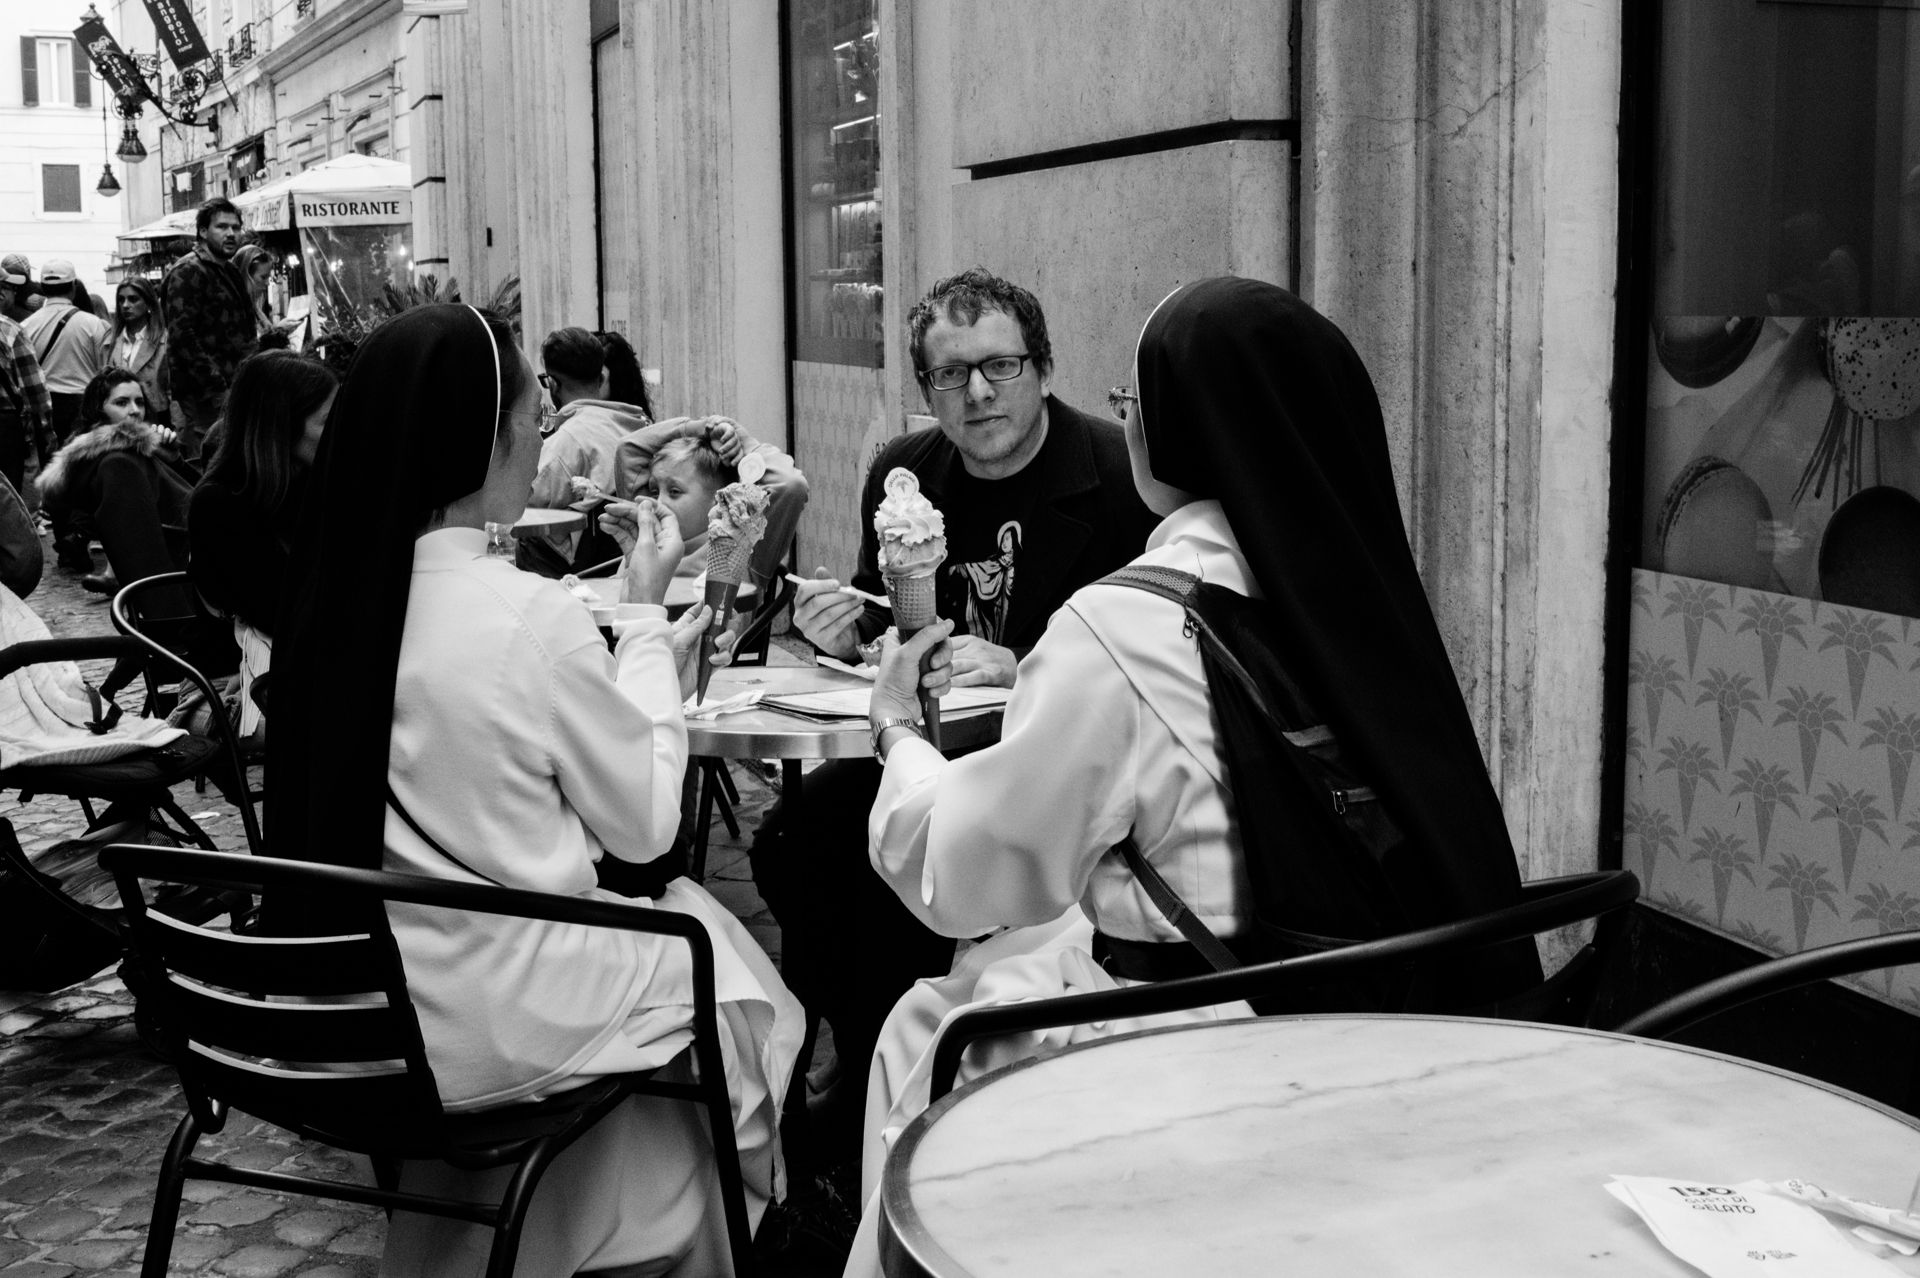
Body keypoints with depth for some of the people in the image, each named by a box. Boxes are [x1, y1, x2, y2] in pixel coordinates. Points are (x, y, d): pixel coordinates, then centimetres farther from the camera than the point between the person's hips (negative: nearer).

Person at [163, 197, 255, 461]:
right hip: (204, 391, -9)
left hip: (233, 386, 9)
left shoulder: (229, 271, 21)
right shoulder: (188, 272, -9)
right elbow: (181, 334, -18)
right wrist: (215, 385, -22)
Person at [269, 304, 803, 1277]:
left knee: (649, 909, 25)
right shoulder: (533, 617, -23)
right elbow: (645, 826, -9)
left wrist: (634, 634, 10)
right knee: (710, 949, 18)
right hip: (482, 1029, -6)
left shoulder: (329, 593, -4)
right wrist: (646, 616, -3)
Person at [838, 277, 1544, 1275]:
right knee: (964, 985, 25)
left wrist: (897, 733, 9)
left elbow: (964, 880, -10)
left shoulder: (1121, 627, -21)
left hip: (1189, 1053, -6)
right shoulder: (1355, 584, -3)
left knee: (918, 1032, 20)